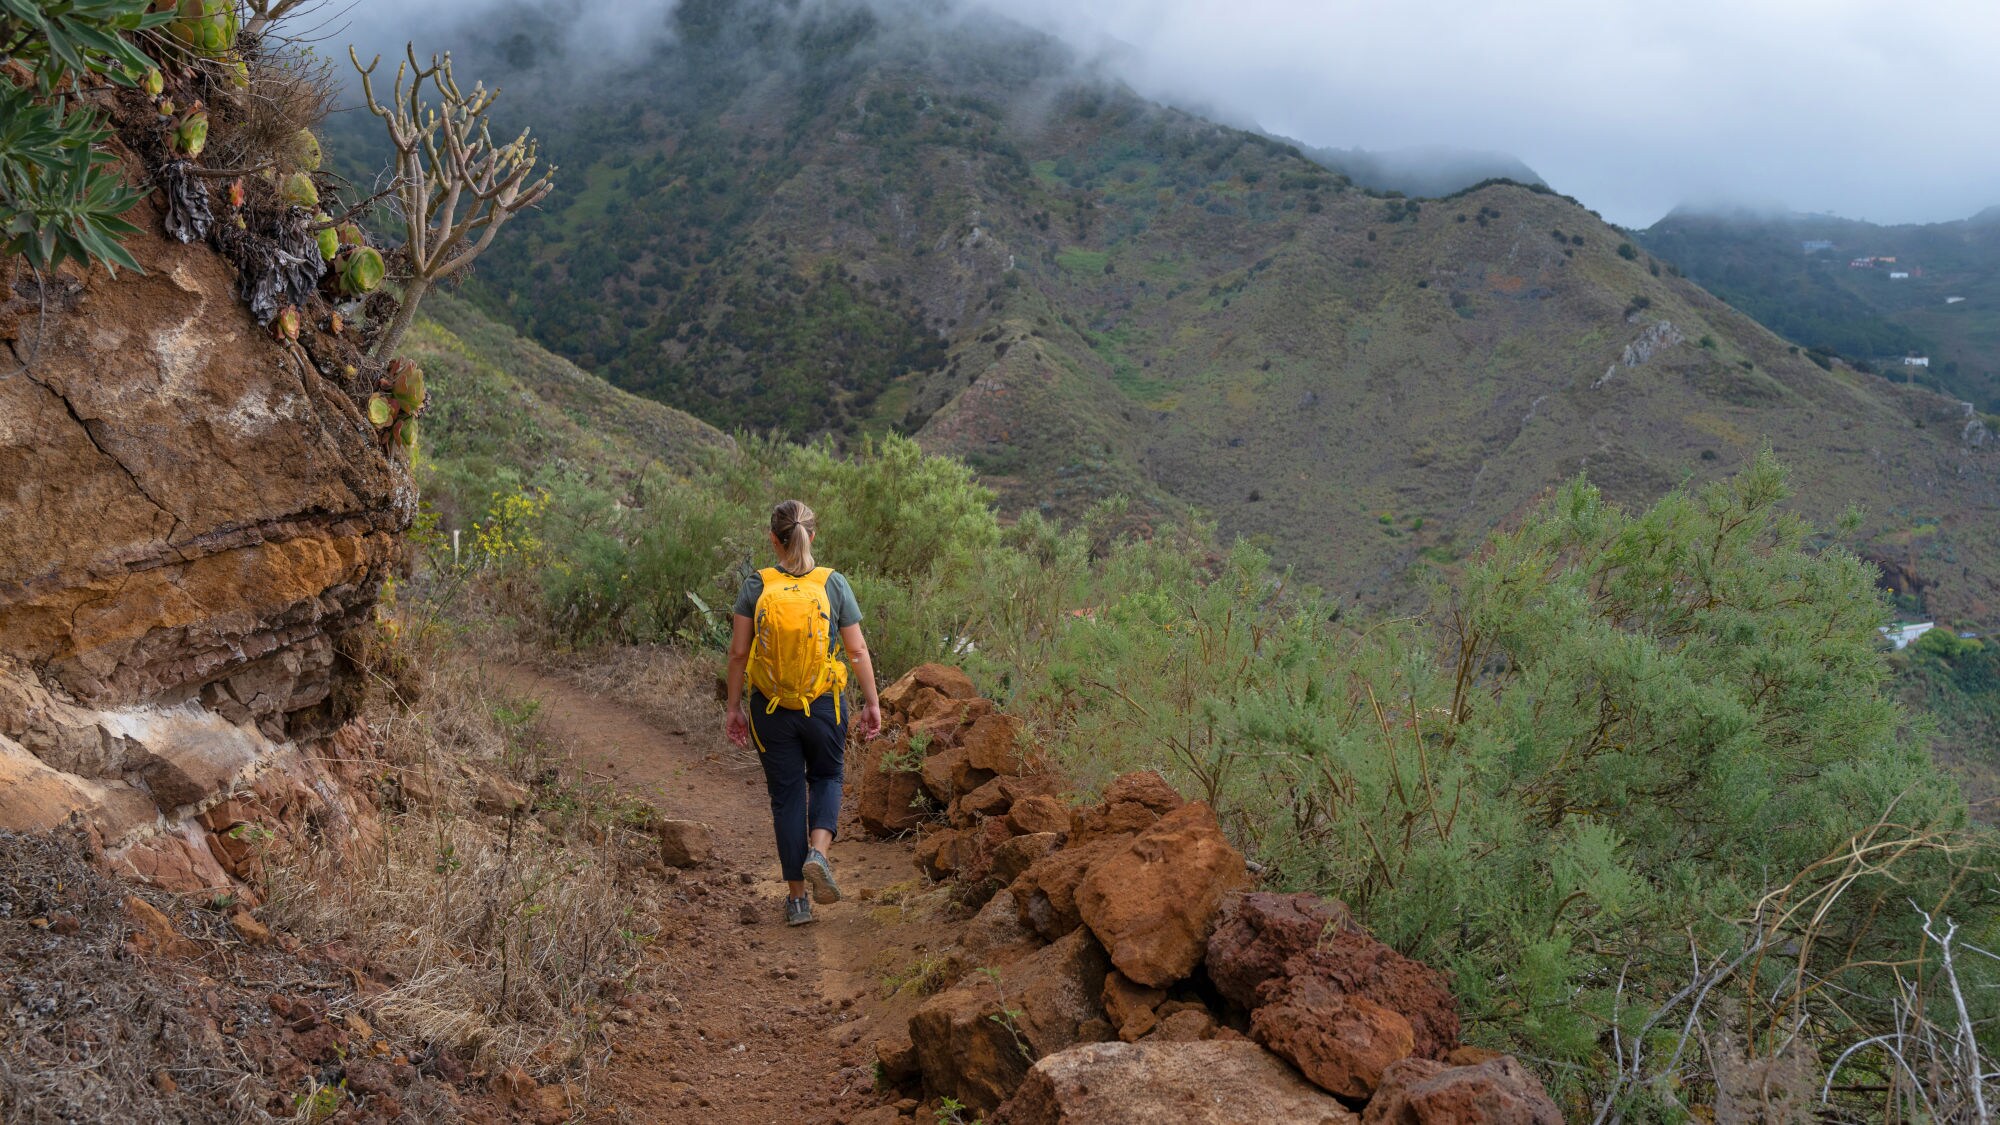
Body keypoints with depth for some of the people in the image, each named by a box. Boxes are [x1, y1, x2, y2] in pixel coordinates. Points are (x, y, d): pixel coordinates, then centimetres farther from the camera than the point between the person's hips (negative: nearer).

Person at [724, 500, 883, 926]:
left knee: (786, 794, 11)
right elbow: (857, 650, -4)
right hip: (824, 705, 0)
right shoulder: (833, 584, -7)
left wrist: (734, 706, 6)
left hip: (771, 708, 0)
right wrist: (872, 703, 6)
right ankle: (818, 851, -5)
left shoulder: (755, 586, -6)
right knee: (826, 777, 23)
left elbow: (738, 652, -4)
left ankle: (797, 899, 15)